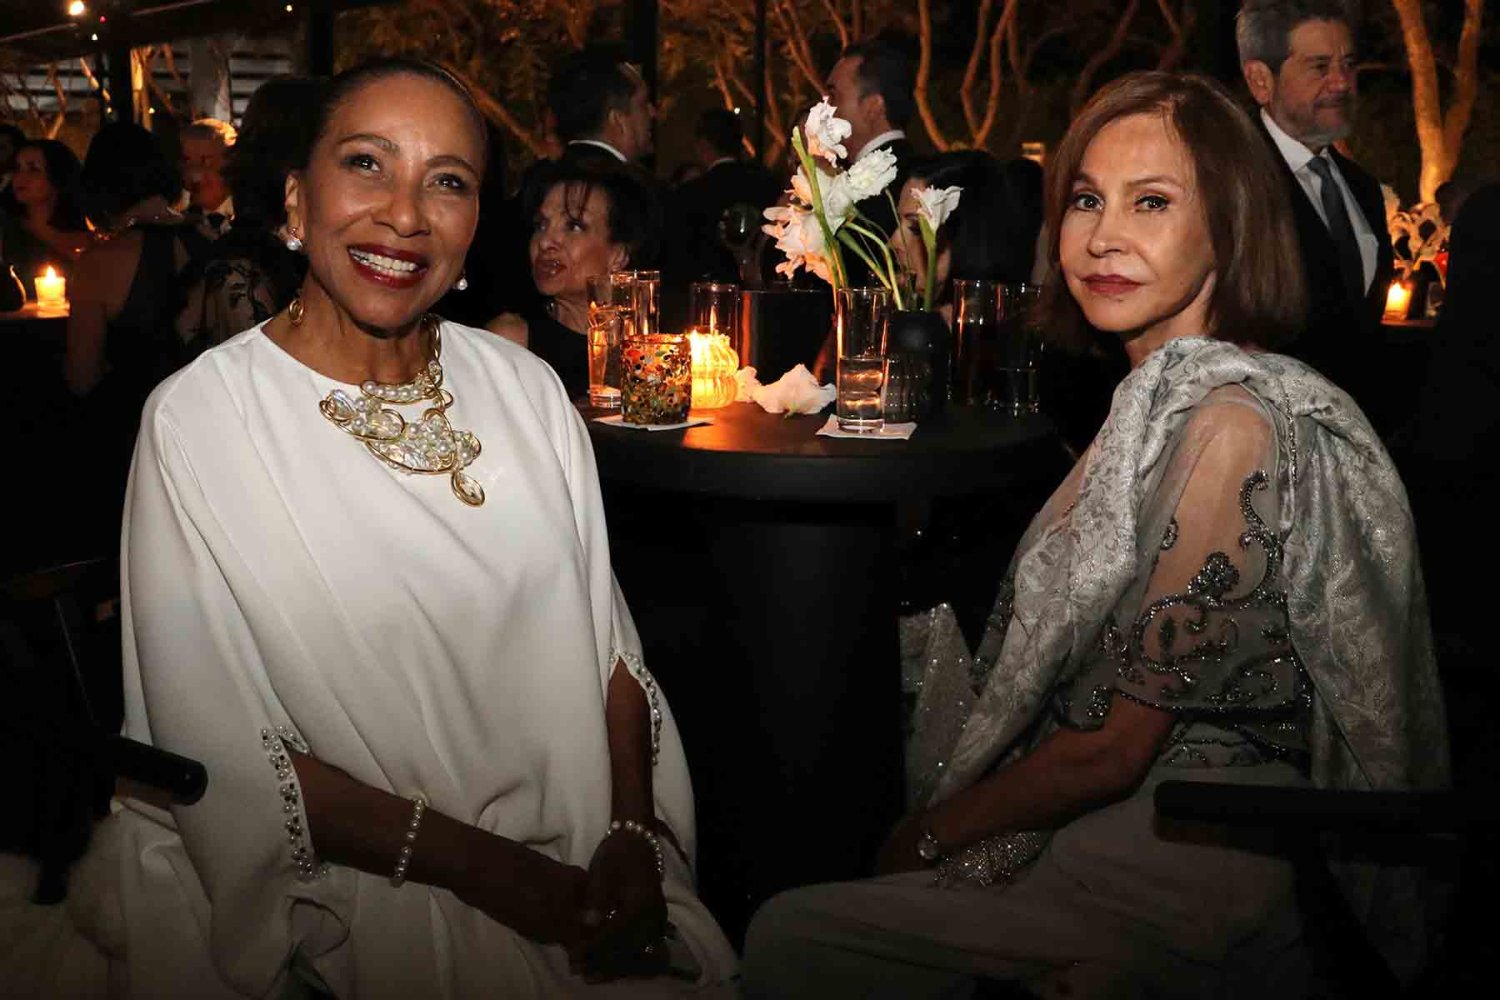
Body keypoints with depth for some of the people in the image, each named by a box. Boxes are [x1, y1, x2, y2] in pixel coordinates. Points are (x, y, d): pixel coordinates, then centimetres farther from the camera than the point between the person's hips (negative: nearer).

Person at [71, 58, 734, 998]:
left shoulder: (528, 389, 3)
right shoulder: (198, 419, -10)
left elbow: (608, 643, 5)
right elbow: (225, 754, -11)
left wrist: (633, 835, -9)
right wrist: (481, 865, -15)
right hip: (373, 903, -3)